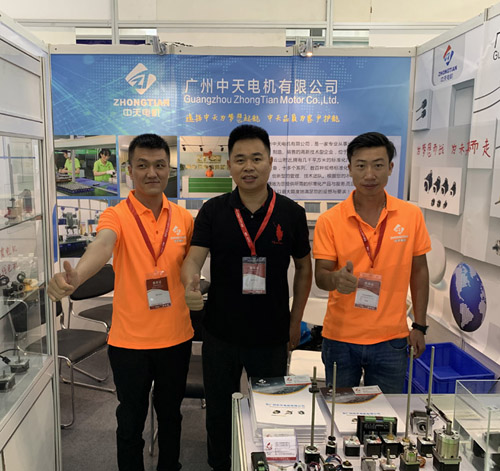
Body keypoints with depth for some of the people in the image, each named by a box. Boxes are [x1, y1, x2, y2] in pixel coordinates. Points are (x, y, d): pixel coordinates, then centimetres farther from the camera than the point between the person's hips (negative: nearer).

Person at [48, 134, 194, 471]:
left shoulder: (183, 218, 0)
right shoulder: (116, 216, -12)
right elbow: (102, 247, -34)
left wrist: (192, 297, 3)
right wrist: (75, 277, -54)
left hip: (176, 338, 3)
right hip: (129, 341, -3)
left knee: (170, 413, 21)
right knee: (131, 419, 13)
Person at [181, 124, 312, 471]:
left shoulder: (291, 213, -5)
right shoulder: (213, 211, -5)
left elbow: (304, 268, 4)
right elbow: (193, 259, -14)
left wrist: (295, 320, 3)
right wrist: (191, 285, -37)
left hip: (272, 336, 0)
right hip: (221, 334, 1)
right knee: (219, 411, 18)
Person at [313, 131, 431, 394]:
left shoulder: (412, 215, -3)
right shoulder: (329, 220, -8)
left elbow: (419, 271, 5)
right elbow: (320, 275, -9)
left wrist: (419, 326, 4)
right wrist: (336, 279, -33)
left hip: (391, 339, 1)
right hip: (341, 337, -1)